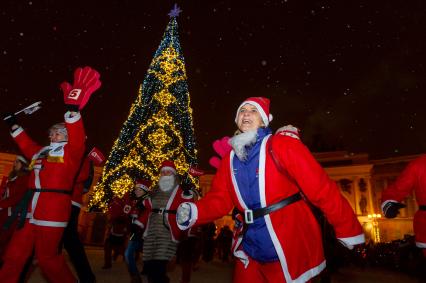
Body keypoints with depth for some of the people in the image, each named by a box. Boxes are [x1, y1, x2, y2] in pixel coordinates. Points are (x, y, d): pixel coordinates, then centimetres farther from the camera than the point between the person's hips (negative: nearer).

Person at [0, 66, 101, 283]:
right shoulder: (41, 152, 21)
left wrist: (73, 111, -33)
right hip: (31, 208, 8)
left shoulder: (70, 151, -2)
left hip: (53, 209, -8)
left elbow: (77, 138, -21)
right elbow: (26, 144, 38)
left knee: (47, 256, 0)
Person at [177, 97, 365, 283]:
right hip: (251, 251, 6)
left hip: (290, 250, -5)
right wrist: (193, 213, -15)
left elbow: (321, 188, -16)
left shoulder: (281, 145, -13)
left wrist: (348, 230, -14)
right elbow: (219, 199, 3)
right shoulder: (230, 159, 4)